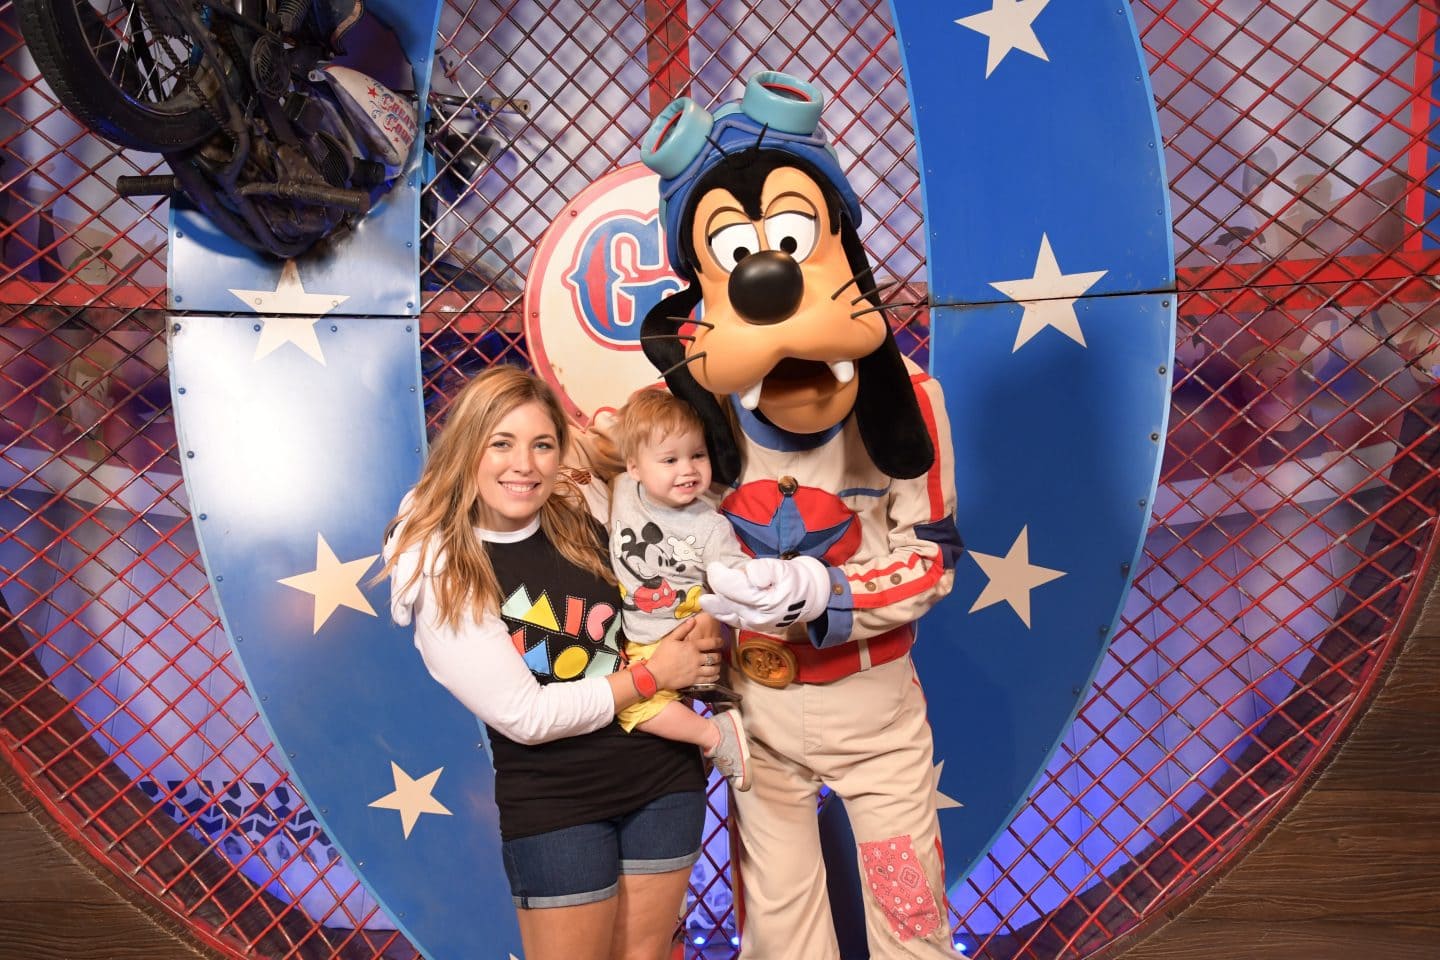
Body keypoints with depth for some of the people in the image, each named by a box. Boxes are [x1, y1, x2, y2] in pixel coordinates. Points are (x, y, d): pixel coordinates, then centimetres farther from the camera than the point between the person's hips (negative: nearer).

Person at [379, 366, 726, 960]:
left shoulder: (583, 518, -4)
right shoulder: (436, 568, -15)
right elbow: (523, 714, -17)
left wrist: (705, 626, -7)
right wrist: (652, 675, -14)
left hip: (664, 774, 4)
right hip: (552, 804, -4)